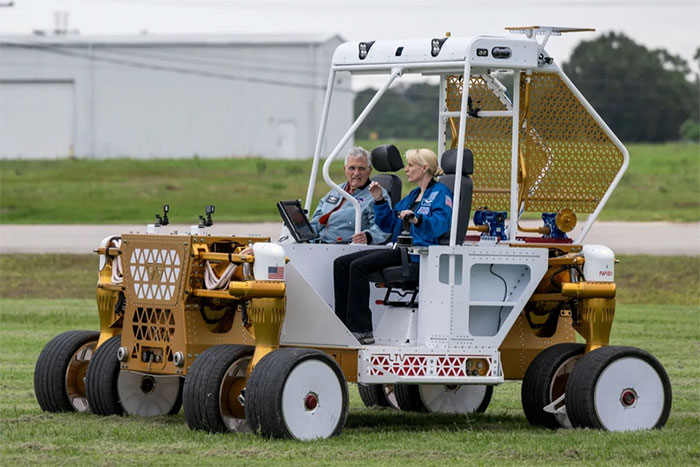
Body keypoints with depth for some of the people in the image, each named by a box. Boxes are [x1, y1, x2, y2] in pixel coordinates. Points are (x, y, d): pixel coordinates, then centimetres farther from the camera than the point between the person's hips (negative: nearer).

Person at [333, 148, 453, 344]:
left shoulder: (440, 193, -3)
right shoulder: (413, 195, 26)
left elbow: (441, 223, -22)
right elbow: (388, 224, 26)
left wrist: (417, 220, -39)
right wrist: (379, 201, 13)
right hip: (399, 250, 10)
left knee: (359, 266, -26)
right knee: (341, 263, -1)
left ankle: (362, 330, -26)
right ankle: (344, 324, -7)